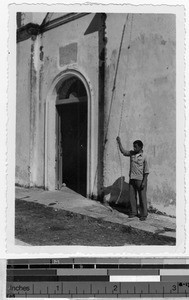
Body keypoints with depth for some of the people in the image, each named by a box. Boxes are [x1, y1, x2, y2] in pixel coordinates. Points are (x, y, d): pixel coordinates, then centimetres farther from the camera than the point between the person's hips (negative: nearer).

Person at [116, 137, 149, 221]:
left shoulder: (144, 157, -10)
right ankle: (133, 212, 22)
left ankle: (143, 215, 10)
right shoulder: (132, 153, 5)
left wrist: (144, 182, -16)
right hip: (132, 179, 6)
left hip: (140, 179, -6)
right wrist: (119, 142, -4)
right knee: (132, 196, 10)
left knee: (142, 197, 1)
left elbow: (146, 171, -11)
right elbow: (123, 151, 9)